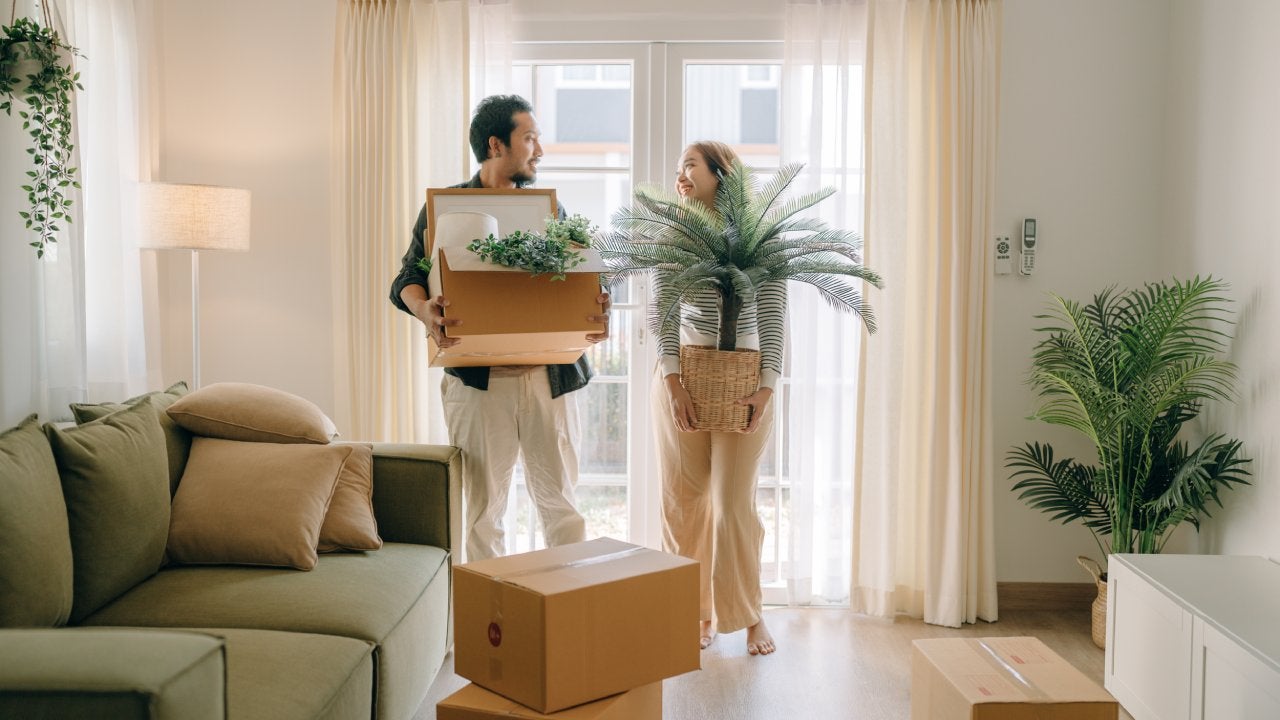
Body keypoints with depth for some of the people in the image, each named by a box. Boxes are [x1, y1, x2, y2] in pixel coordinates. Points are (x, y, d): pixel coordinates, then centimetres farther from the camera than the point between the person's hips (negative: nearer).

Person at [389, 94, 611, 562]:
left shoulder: (550, 207, 14)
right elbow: (407, 280, -2)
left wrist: (597, 316, -12)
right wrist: (425, 309, -26)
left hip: (551, 373, 3)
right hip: (479, 378, -2)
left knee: (560, 501, 9)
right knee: (483, 509, 6)